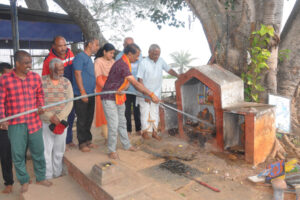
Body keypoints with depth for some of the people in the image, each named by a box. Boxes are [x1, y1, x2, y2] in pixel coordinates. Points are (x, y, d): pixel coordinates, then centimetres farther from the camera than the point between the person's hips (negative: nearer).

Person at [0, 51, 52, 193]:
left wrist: (40, 106, -4)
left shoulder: (35, 77, 3)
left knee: (38, 152, 12)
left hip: (34, 122, 2)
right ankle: (24, 181, 29)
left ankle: (41, 178, 32)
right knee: (18, 154, 9)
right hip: (15, 125, -2)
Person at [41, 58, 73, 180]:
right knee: (46, 150, 2)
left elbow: (70, 103, 0)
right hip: (45, 122, -2)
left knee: (59, 150, 10)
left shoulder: (66, 82, 4)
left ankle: (58, 174, 26)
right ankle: (48, 176, 18)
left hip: (62, 122, 2)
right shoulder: (41, 81, -3)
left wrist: (59, 118, -10)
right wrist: (51, 117, -12)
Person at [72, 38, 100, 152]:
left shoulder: (89, 58, 17)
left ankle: (88, 140, 26)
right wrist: (82, 92, -19)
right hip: (81, 95, -8)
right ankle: (82, 143, 11)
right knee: (82, 120, 0)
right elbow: (77, 74, -15)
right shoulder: (80, 56, -9)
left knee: (89, 119, 14)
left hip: (90, 94, 8)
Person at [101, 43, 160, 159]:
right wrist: (151, 95, -29)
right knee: (113, 125, -4)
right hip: (110, 99, -9)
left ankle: (126, 145, 33)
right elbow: (136, 84, -31)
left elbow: (129, 81, 7)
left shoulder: (126, 63, 6)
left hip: (119, 97, 10)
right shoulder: (122, 65, -27)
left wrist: (122, 89, -14)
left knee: (122, 123, 18)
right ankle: (112, 150, 14)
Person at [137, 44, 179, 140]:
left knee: (155, 112, 11)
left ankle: (154, 132, 22)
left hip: (156, 93, 4)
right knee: (145, 112, 5)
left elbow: (169, 70, 9)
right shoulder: (143, 63, -14)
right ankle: (145, 132, 22)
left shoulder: (160, 60, 1)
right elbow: (140, 80, -13)